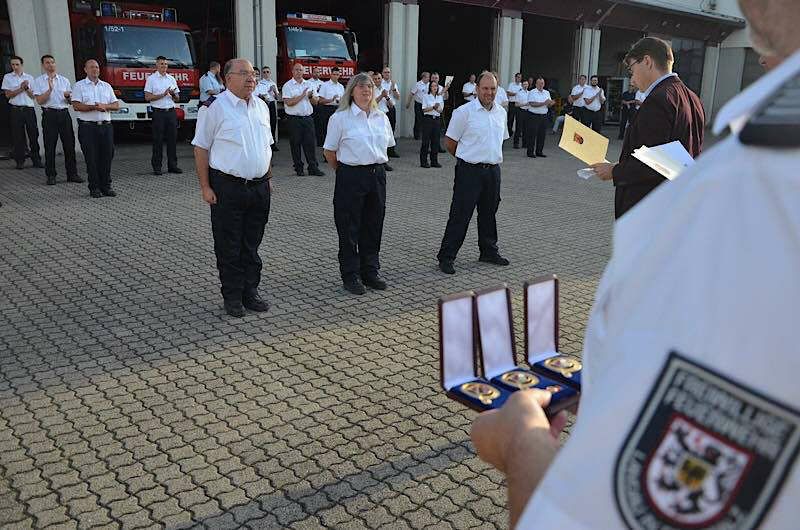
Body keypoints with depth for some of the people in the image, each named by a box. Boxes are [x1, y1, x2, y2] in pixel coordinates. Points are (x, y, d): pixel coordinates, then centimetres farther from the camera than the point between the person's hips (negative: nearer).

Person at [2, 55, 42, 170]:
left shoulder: (29, 77, 11)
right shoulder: (7, 77, 7)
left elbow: (32, 95, 8)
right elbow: (8, 94, 0)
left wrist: (26, 88, -9)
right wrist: (21, 88, -7)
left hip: (29, 109, 1)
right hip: (16, 110, -1)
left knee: (33, 134, -1)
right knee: (18, 136, 0)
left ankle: (36, 160, 5)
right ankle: (20, 161, 6)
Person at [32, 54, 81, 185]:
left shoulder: (64, 80, 14)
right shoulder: (38, 81, 5)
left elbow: (71, 101, 15)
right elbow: (39, 100, -6)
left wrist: (68, 96, -8)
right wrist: (50, 89, -17)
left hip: (64, 114, 3)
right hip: (49, 114, -3)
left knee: (69, 144, 2)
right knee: (50, 146, 0)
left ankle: (72, 174, 9)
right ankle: (50, 176, 6)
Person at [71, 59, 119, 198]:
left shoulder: (106, 86, 16)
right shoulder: (79, 86, 3)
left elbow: (116, 105, 9)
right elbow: (76, 106, -8)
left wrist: (105, 106, -10)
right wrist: (94, 107, -17)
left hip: (106, 126, 4)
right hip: (88, 127, -4)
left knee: (107, 157, 4)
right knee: (91, 158, -2)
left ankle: (106, 186, 13)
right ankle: (94, 188, 5)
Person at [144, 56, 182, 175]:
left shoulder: (172, 79, 15)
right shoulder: (151, 78, 2)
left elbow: (177, 98, 17)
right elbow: (147, 97, -6)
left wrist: (173, 94, -6)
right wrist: (163, 95, -13)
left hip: (171, 112, 4)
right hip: (158, 112, -4)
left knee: (172, 139, 4)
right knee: (158, 140, -3)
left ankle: (172, 165, 10)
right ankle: (156, 167, 1)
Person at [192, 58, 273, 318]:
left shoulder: (261, 106, 11)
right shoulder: (215, 108, -8)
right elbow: (201, 148, -7)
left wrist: (268, 179, 17)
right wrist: (205, 187, -11)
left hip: (260, 187, 5)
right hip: (227, 188, -5)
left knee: (252, 245, 13)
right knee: (229, 247, 3)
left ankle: (250, 293, 25)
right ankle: (232, 297, 16)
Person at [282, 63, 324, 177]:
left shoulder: (308, 84, 13)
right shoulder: (287, 85, -2)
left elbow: (316, 101, 14)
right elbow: (289, 102, -14)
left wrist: (311, 96, -8)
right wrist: (302, 95, -10)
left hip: (308, 118, 3)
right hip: (294, 119, -3)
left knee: (310, 143, 1)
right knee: (296, 144, 2)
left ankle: (313, 168, 5)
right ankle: (298, 169, 10)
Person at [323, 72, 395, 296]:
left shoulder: (381, 117, 9)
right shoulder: (340, 118, -6)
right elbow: (329, 152, -1)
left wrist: (376, 164, 15)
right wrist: (344, 170, 7)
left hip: (377, 175, 5)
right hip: (351, 176, -5)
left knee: (373, 226, 12)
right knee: (349, 229, 2)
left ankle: (371, 272, 26)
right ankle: (350, 276, 15)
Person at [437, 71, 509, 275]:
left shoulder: (501, 112, 10)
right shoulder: (464, 112, -10)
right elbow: (451, 142, -5)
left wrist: (494, 158, 17)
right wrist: (467, 158, 6)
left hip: (493, 170, 6)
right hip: (470, 171, -6)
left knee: (489, 213, 17)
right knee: (460, 215, -4)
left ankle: (489, 251, 32)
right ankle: (446, 257, 3)